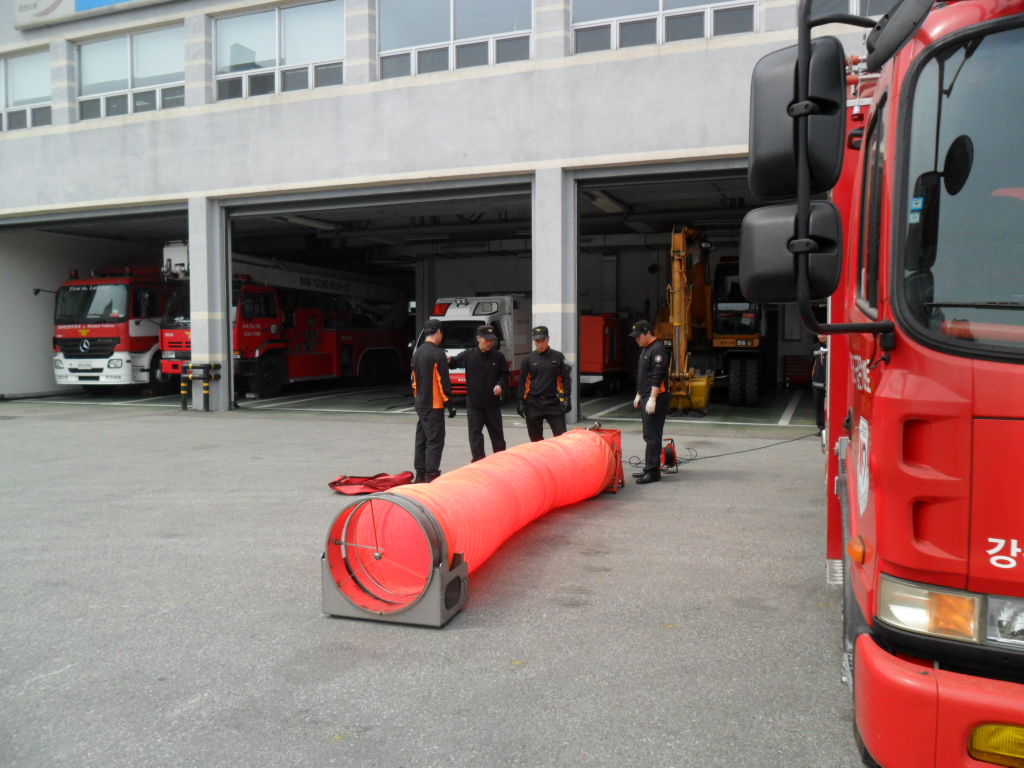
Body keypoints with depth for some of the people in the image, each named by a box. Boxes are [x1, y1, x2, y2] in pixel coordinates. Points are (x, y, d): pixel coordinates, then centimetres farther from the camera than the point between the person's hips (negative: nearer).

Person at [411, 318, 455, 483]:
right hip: (434, 404, -8)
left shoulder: (417, 353, 11)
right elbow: (444, 382, -16)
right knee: (435, 441, -5)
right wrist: (450, 404, -11)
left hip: (420, 404, 8)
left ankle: (420, 476, 18)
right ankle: (431, 476, -6)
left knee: (421, 439, 13)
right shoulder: (438, 354, -14)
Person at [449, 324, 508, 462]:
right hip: (474, 404, -1)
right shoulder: (468, 355, -3)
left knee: (497, 433, 10)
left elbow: (505, 374, 8)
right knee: (475, 435, 2)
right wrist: (448, 361, -25)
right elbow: (454, 362, -1)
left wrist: (501, 385, -10)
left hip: (493, 404, 1)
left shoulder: (498, 357, 1)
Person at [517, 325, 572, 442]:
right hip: (533, 404, 1)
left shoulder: (558, 357, 5)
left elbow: (565, 379, 5)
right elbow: (522, 381, 6)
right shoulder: (528, 359, 5)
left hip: (553, 402, -1)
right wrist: (520, 401, 1)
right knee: (536, 439, 8)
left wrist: (567, 397, -3)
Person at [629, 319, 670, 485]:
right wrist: (639, 395, 25)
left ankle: (653, 472, -6)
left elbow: (658, 377, -21)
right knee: (649, 436, 14)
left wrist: (652, 399, -23)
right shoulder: (645, 349, 18)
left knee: (652, 436, -9)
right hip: (647, 398, 10)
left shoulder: (657, 349, -15)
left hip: (656, 399, -10)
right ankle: (649, 469, 22)